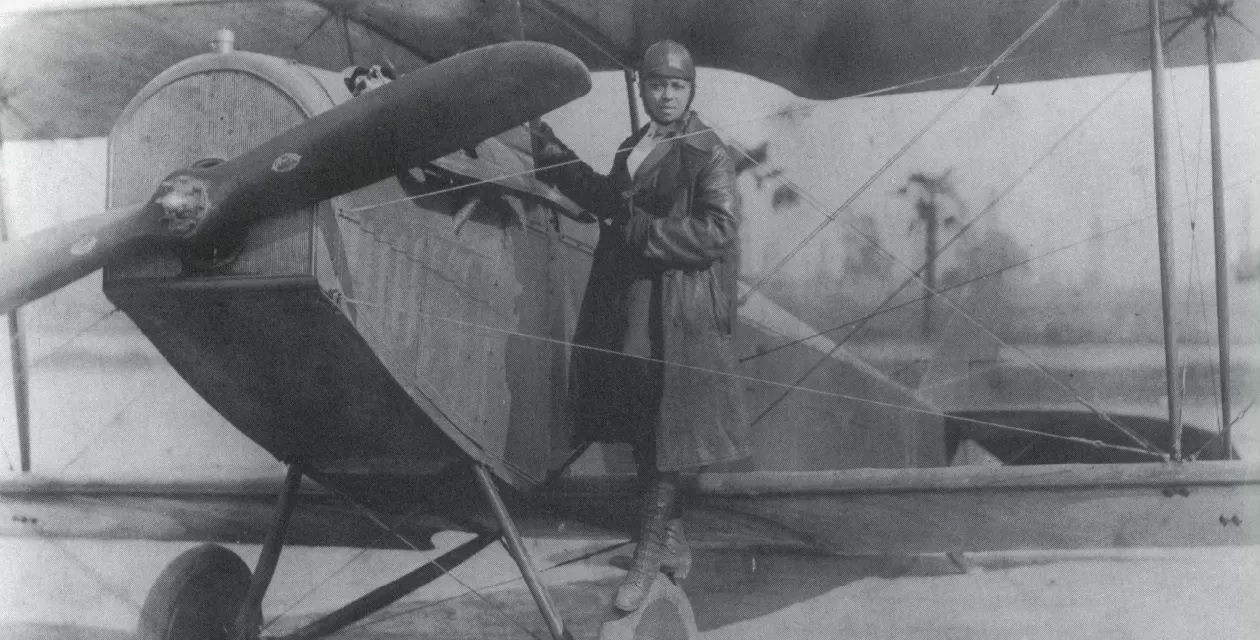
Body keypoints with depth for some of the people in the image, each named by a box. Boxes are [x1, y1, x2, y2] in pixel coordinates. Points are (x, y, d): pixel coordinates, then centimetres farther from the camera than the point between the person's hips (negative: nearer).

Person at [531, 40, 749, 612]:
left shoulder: (707, 153, -9)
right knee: (642, 434, 14)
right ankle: (672, 543, 29)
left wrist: (642, 233, -18)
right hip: (626, 306, 8)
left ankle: (649, 554, 10)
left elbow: (718, 231, -18)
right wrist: (554, 155, 23)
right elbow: (610, 201, 28)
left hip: (676, 312, -8)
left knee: (663, 438, -1)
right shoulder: (633, 148, 14)